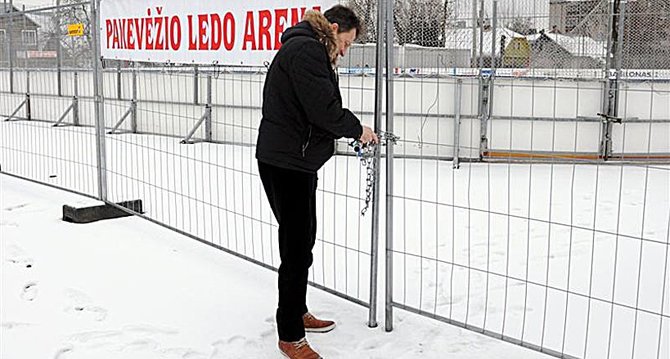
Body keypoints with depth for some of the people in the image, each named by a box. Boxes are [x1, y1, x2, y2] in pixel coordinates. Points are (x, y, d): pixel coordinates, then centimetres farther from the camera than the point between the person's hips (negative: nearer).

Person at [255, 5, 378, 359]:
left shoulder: (307, 50, 19)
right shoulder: (305, 49, -15)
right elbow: (324, 108, -21)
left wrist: (349, 131, 5)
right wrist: (357, 129, -6)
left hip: (297, 161, 11)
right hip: (286, 163, -11)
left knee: (303, 240, 20)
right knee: (296, 249, -4)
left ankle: (298, 313, 36)